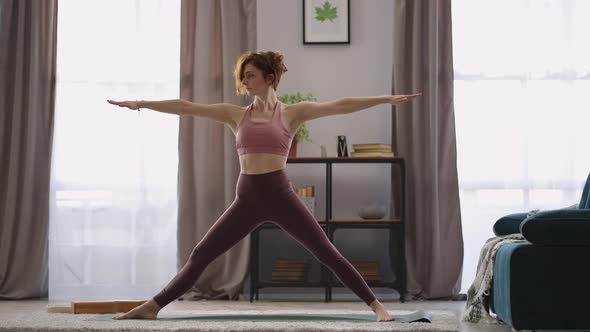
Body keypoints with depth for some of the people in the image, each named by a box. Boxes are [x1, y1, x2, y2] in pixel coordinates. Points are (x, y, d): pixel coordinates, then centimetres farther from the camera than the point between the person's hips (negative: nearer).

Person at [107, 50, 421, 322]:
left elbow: (339, 105, -4)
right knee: (199, 256, 3)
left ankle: (376, 306, 3)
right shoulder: (235, 114, 11)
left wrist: (386, 99, -10)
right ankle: (152, 306, 10)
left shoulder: (291, 112, 2)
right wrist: (141, 103, 6)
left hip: (280, 194, -3)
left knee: (327, 253, -5)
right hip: (247, 198, 3)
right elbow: (186, 107, 9)